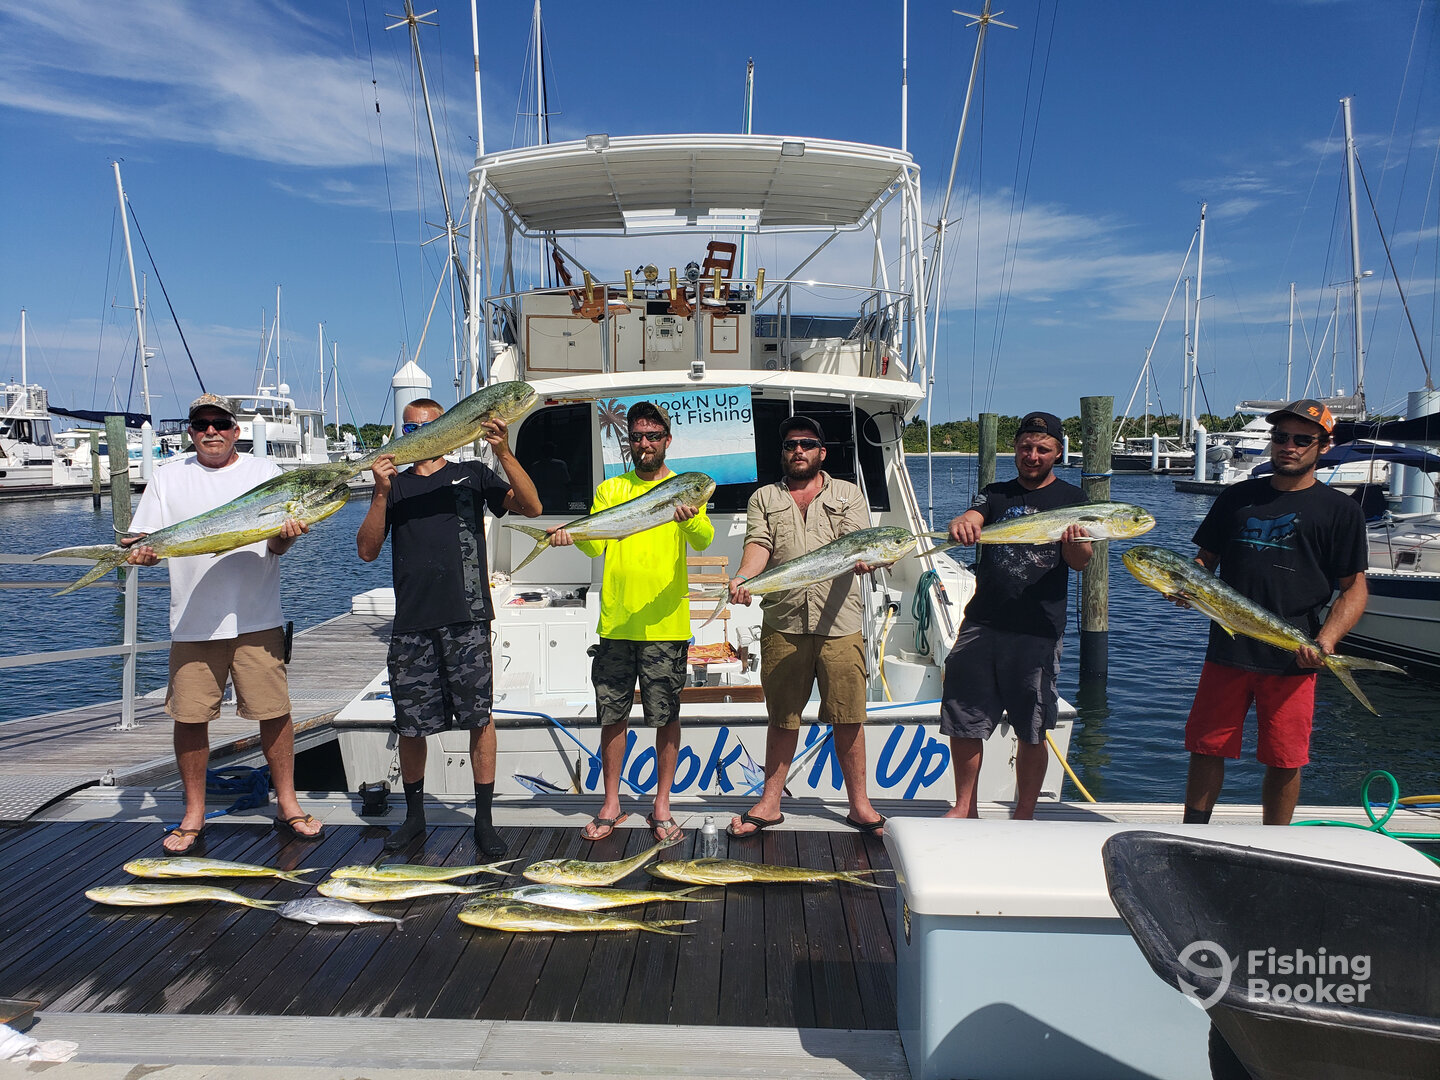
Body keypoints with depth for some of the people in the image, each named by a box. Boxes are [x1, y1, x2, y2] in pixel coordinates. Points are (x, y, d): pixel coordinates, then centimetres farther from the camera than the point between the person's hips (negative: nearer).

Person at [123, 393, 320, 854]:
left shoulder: (265, 470, 7)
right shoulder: (167, 477, 10)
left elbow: (276, 545, 1)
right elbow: (145, 541, 7)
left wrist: (287, 534, -22)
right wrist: (142, 552, -16)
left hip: (257, 619, -1)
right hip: (192, 622, 1)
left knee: (275, 712, 1)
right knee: (189, 716, 4)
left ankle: (287, 805, 16)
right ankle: (193, 815, 20)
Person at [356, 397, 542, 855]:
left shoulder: (471, 474, 9)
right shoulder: (395, 485, 15)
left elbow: (531, 507, -4)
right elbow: (367, 550, 4)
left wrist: (504, 453, -15)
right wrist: (382, 493, -7)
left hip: (466, 616, -2)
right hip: (412, 621, 2)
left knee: (479, 717, -4)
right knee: (411, 725, 7)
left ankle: (483, 821, 6)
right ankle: (414, 816, 24)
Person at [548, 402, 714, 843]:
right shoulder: (610, 489, 12)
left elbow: (704, 540, -13)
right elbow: (595, 546, 0)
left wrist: (689, 520, -34)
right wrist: (574, 534, -21)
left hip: (666, 624, -2)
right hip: (615, 623, 2)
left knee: (666, 716, 4)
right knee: (612, 715, 7)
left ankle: (662, 806, 17)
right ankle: (611, 806, 20)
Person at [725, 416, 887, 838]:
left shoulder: (848, 494, 13)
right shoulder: (764, 498, 15)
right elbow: (758, 543, -1)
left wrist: (862, 559, -25)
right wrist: (742, 577, -22)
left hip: (839, 623, -1)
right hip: (782, 624, 1)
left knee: (848, 718, 2)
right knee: (782, 718, 8)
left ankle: (859, 804, 15)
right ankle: (770, 803, 19)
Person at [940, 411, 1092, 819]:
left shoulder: (1071, 500, 6)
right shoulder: (995, 494, 12)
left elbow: (1082, 563, -5)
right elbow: (972, 520, -8)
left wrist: (1075, 542, -29)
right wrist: (961, 523, -33)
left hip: (1039, 632, -2)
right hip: (982, 624, 2)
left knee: (1032, 732, 2)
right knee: (963, 722, 4)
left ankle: (1024, 816, 18)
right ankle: (964, 807, 20)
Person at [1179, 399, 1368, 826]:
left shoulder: (1339, 509, 3)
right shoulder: (1237, 497, 13)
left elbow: (1354, 588, 0)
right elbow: (1206, 559, 18)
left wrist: (1324, 641, -16)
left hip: (1292, 659, -2)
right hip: (1227, 649, 3)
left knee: (1284, 761, 4)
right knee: (1205, 746, 7)